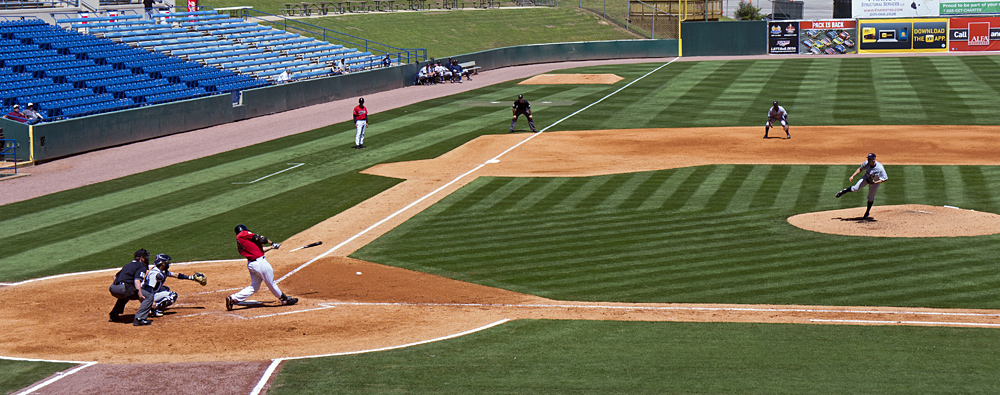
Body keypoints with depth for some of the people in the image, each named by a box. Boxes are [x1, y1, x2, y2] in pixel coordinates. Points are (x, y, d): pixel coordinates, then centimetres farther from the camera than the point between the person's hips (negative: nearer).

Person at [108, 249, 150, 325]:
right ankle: (138, 319, -20)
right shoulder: (142, 266, 3)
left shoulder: (128, 265, 29)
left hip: (113, 288, 9)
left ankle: (114, 315, 40)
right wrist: (140, 294, -23)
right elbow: (137, 280, -15)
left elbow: (116, 276, 34)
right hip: (123, 289, -9)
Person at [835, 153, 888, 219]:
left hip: (875, 181, -2)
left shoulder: (880, 168, -38)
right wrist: (852, 176, -15)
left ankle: (867, 212, 29)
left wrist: (875, 182, -37)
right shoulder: (866, 163, -26)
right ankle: (843, 192, 16)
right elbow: (860, 169, -6)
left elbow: (886, 179, -30)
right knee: (855, 188, -12)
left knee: (871, 198, 9)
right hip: (866, 178, 2)